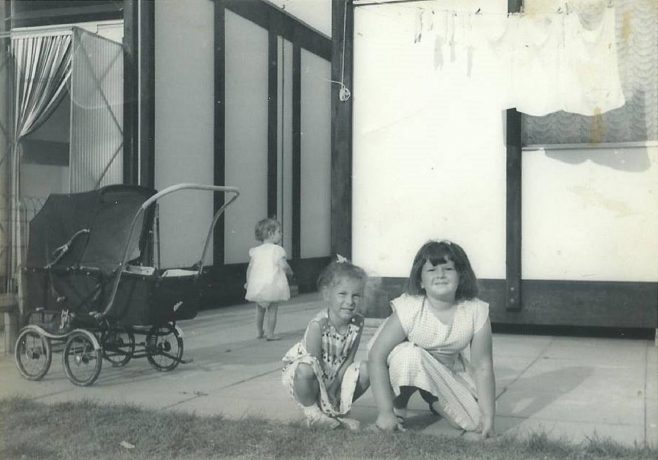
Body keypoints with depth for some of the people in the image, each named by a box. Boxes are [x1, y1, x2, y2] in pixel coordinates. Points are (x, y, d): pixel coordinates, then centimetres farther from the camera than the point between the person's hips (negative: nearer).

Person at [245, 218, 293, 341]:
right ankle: (270, 333, 5)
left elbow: (250, 267, 7)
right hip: (273, 284, -5)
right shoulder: (277, 250, -9)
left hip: (257, 285, 5)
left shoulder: (255, 251, 5)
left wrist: (248, 282, 18)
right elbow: (283, 266, -15)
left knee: (260, 309, 20)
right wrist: (289, 272, 5)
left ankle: (259, 331, 28)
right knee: (272, 309, 5)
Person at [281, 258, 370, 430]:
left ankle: (339, 411, 7)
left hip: (336, 373, 6)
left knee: (365, 369, -16)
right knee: (305, 369, -39)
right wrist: (327, 393, -23)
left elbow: (349, 358, -8)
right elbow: (314, 363, -27)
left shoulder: (357, 323, -14)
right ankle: (312, 412, -10)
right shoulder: (318, 325, -30)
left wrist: (336, 384, -18)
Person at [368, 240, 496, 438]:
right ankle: (397, 409, -7)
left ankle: (434, 398, 20)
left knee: (475, 421, -11)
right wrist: (385, 412, -31)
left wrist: (487, 419, -21)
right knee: (410, 354, -36)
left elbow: (482, 368, -17)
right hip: (406, 360, -3)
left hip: (450, 370, 3)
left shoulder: (476, 312, -23)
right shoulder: (409, 308, -30)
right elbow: (377, 356, -28)